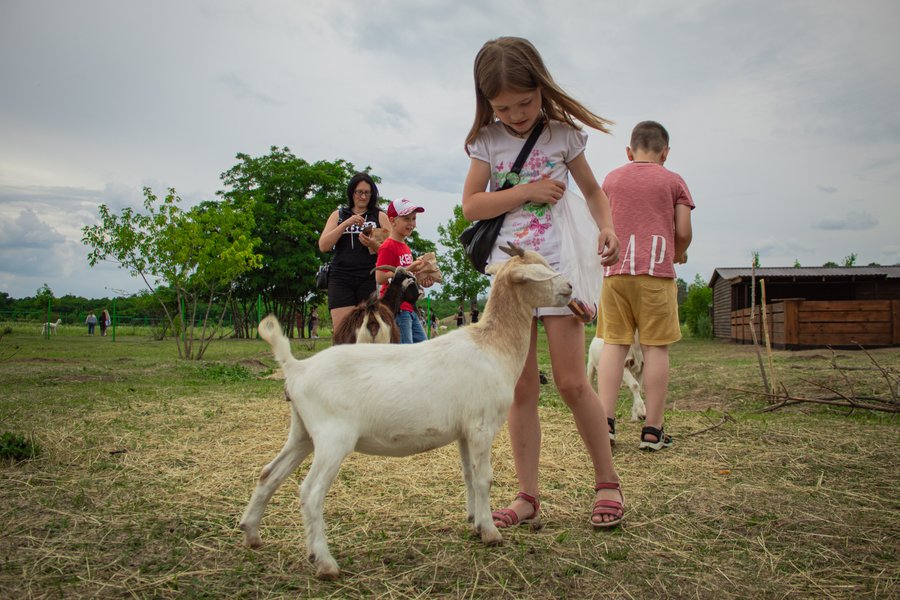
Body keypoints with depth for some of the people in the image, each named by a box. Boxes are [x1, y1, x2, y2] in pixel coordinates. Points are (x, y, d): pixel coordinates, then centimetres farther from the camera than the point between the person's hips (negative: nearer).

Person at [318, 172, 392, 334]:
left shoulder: (380, 216, 14)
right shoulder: (338, 215, 18)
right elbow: (323, 246, 5)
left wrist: (374, 245, -13)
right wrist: (346, 223, -6)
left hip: (370, 279, -1)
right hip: (341, 278, 1)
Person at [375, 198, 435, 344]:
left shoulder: (406, 248, 17)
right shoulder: (388, 247, -11)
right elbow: (380, 277, -19)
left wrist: (422, 280, 5)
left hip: (409, 307, 10)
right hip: (395, 307, -10)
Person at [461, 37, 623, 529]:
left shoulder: (563, 134, 2)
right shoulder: (486, 141, 4)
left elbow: (593, 191, 12)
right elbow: (471, 205, -2)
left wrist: (606, 228, -7)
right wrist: (528, 191, -12)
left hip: (558, 267, -2)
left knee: (571, 382, -5)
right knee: (522, 387, 4)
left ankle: (607, 481, 14)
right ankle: (528, 495, 12)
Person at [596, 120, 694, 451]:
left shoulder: (611, 178, 14)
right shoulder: (673, 181, 8)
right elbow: (683, 231, 2)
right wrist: (678, 254, 21)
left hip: (615, 269, 3)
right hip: (656, 270, -2)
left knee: (614, 343, 4)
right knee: (656, 347, 0)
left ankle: (605, 421, -2)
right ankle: (653, 430, 2)